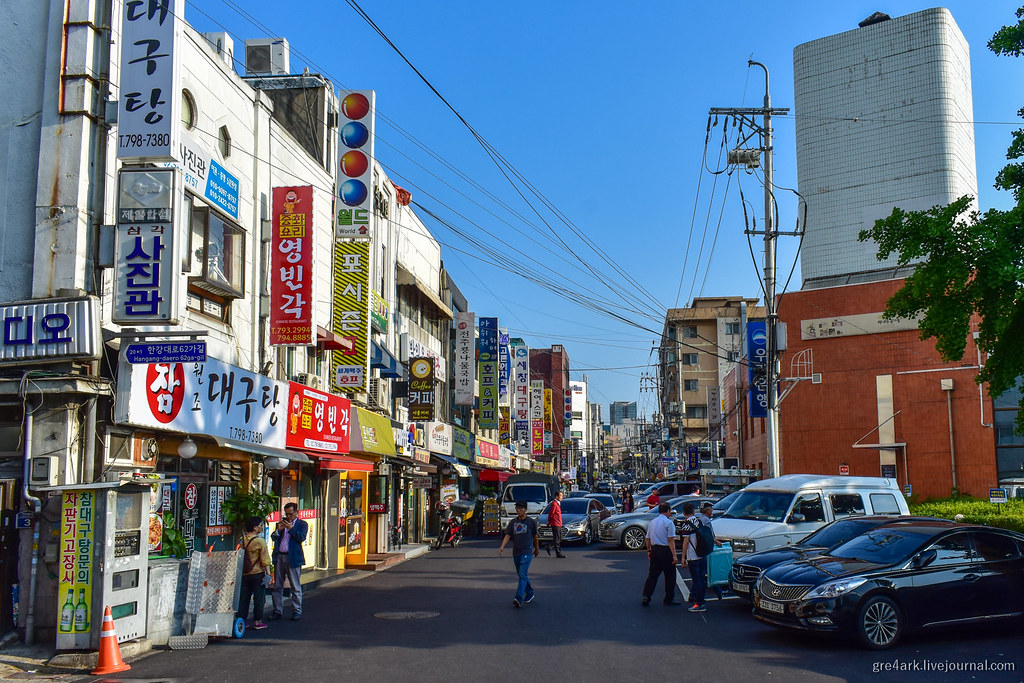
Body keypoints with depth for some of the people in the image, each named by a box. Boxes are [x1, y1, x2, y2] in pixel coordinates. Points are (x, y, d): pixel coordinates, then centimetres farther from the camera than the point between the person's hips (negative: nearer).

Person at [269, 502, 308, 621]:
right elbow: (273, 537, 12)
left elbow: (302, 537, -11)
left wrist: (291, 528, -14)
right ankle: (278, 611, 15)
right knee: (277, 586, 7)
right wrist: (278, 530, -6)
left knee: (295, 586, 1)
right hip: (279, 557, 5)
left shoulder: (302, 524, 4)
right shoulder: (282, 523, 16)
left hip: (293, 558, -5)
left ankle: (297, 611, 8)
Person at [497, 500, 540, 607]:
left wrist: (537, 549, 23)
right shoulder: (513, 522, 8)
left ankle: (518, 598, -24)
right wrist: (502, 546, -15)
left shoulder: (531, 522, 1)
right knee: (521, 575, 13)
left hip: (527, 552, -5)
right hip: (516, 552, 5)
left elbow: (535, 536, 13)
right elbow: (507, 535, 1)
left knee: (522, 574, -15)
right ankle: (530, 593, 30)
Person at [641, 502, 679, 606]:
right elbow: (671, 540, -15)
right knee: (670, 575, 6)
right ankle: (669, 599, 12)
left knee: (652, 574, 9)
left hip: (654, 550, 6)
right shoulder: (668, 522, -9)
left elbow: (647, 539, 14)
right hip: (665, 550, -6)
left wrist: (649, 551, 25)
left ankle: (646, 597, 1)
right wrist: (674, 555, -16)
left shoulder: (652, 522, 11)